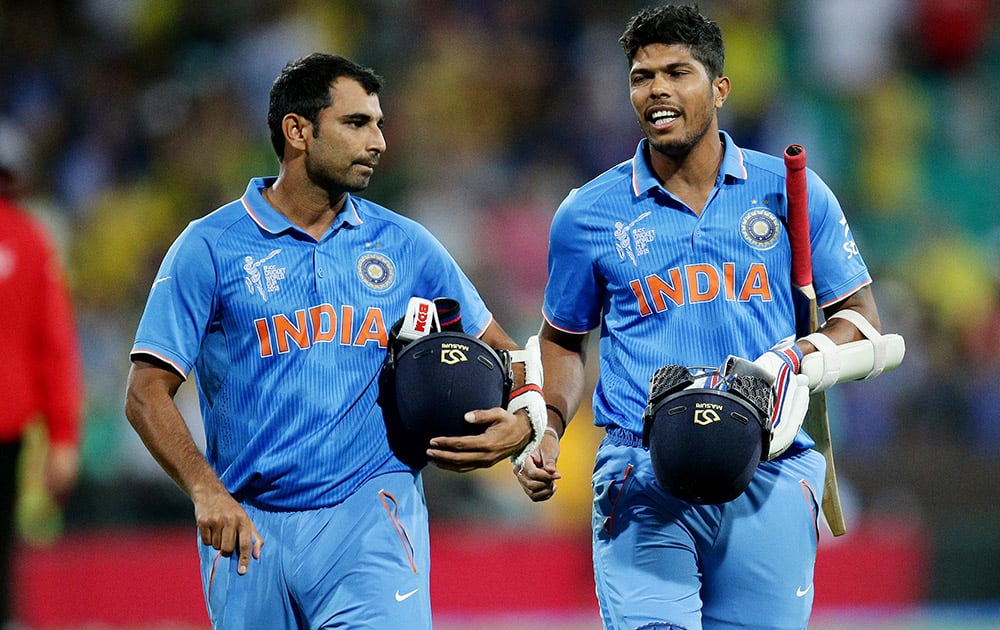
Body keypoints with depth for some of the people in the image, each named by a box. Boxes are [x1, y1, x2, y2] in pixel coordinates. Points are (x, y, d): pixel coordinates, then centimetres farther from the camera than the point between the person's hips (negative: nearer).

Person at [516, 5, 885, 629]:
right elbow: (564, 339, 21)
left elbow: (860, 319, 11)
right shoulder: (588, 215, 9)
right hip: (643, 481, -1)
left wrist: (796, 360, -8)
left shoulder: (791, 194, 7)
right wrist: (548, 428, 4)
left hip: (769, 479, 1)